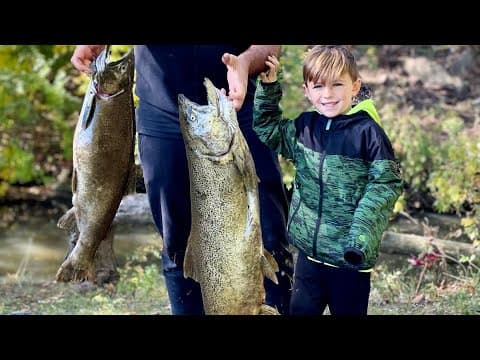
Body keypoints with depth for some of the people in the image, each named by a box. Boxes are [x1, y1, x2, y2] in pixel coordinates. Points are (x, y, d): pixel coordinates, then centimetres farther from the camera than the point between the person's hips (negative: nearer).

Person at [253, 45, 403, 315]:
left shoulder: (367, 131, -13)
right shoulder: (305, 126, 4)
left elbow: (386, 182, -13)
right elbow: (267, 131, 18)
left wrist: (362, 231, -23)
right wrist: (268, 87, 6)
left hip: (349, 255, -5)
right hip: (309, 248, 5)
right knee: (301, 310, 16)